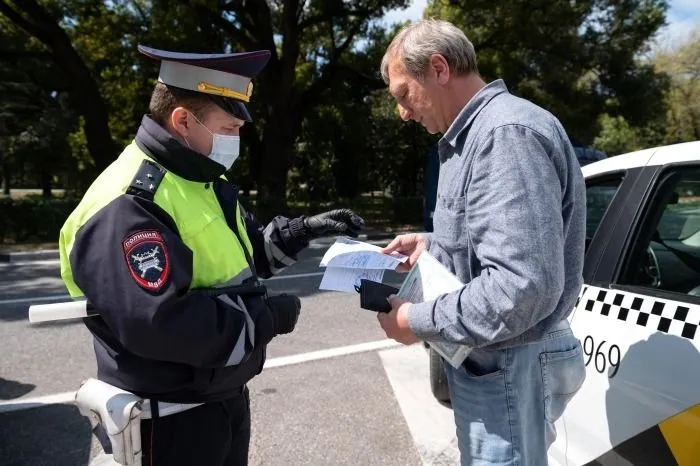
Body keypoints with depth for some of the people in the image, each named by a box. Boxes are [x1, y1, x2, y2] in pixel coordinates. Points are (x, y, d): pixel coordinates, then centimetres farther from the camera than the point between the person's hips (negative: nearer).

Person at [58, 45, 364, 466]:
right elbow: (156, 323, -33)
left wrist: (304, 229, 0)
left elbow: (245, 253, 16)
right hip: (172, 416, -9)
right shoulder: (129, 204, -24)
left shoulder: (202, 182, 8)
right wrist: (269, 318, -23)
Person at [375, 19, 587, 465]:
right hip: (491, 358, 10)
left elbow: (524, 286, -30)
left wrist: (418, 321, -20)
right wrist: (433, 245, 7)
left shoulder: (507, 132, -23)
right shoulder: (479, 133, 11)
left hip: (509, 368, -10)